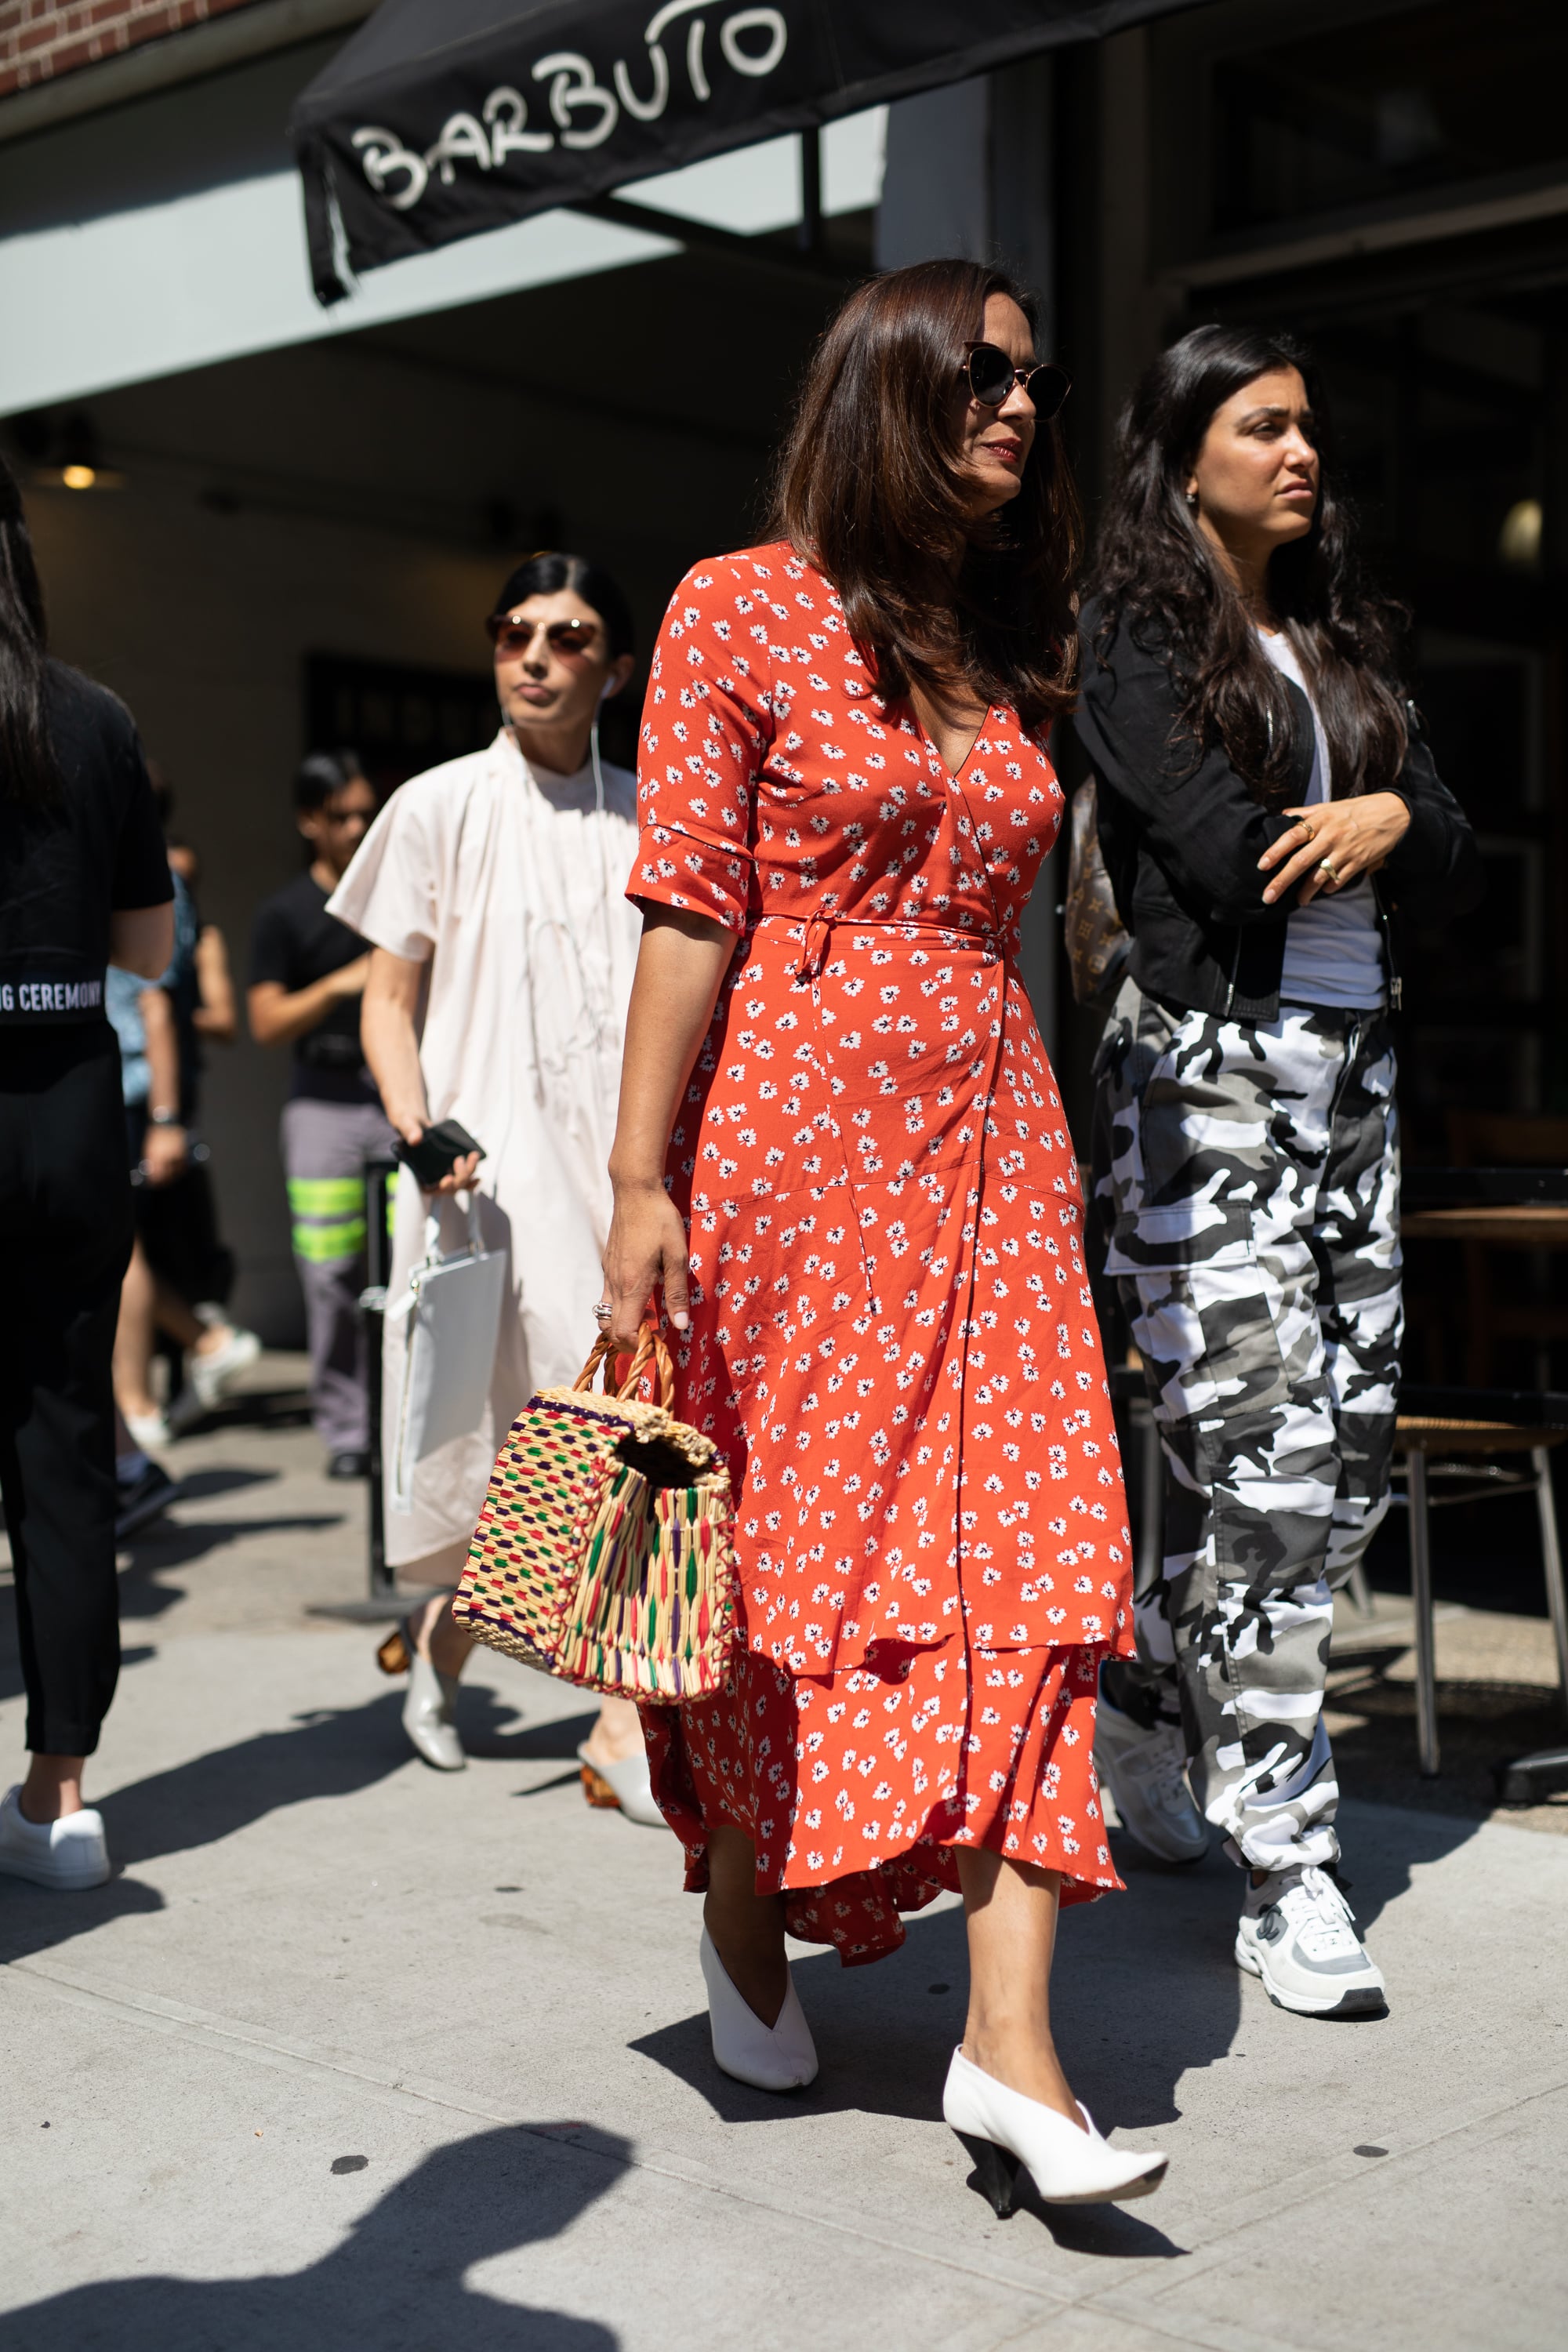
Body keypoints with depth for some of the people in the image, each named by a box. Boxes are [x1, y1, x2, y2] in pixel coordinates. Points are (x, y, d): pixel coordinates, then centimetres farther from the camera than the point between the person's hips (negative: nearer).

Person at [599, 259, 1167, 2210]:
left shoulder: (1012, 649, 16)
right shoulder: (739, 611, -1)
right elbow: (689, 915, -7)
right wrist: (639, 1186, -12)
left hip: (987, 1132, 5)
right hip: (788, 1127, -5)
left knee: (1032, 1550, -5)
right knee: (783, 1534, 5)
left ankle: (1008, 2044, -3)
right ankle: (743, 1906, 30)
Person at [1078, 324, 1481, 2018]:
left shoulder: (1344, 647, 18)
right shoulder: (1138, 642, -1)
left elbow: (1455, 874, 10)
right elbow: (1231, 858, -15)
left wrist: (1390, 822, -11)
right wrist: (1363, 838, 2)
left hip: (1348, 1079, 7)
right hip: (1209, 1072, -7)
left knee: (1349, 1461, 6)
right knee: (1264, 1457, -8)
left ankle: (1148, 1693, 29)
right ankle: (1285, 1874, 1)